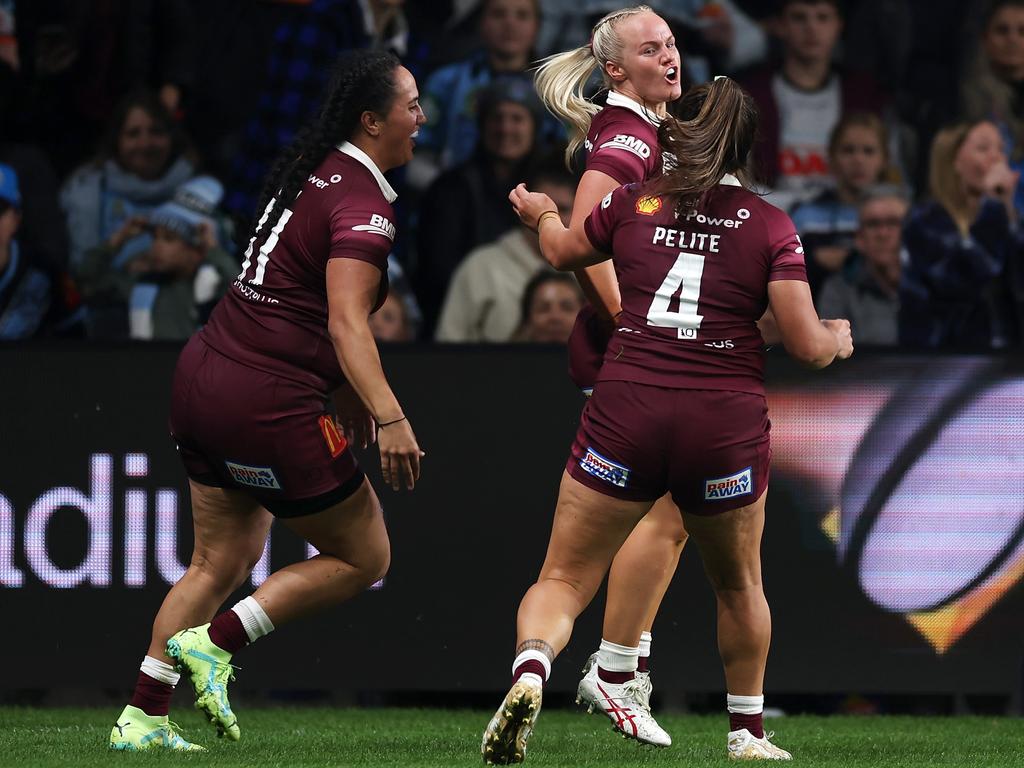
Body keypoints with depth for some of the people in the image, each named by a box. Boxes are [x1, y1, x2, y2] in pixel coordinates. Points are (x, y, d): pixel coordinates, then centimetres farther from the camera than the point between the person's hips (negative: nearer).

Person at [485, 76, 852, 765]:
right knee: (738, 584, 24)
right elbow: (807, 345, -2)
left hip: (626, 414, 0)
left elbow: (564, 252, 28)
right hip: (728, 424, 0)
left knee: (565, 579, 5)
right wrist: (838, 339, 21)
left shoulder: (634, 204, 7)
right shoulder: (772, 226, 1)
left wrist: (540, 212, 50)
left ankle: (531, 670, -26)